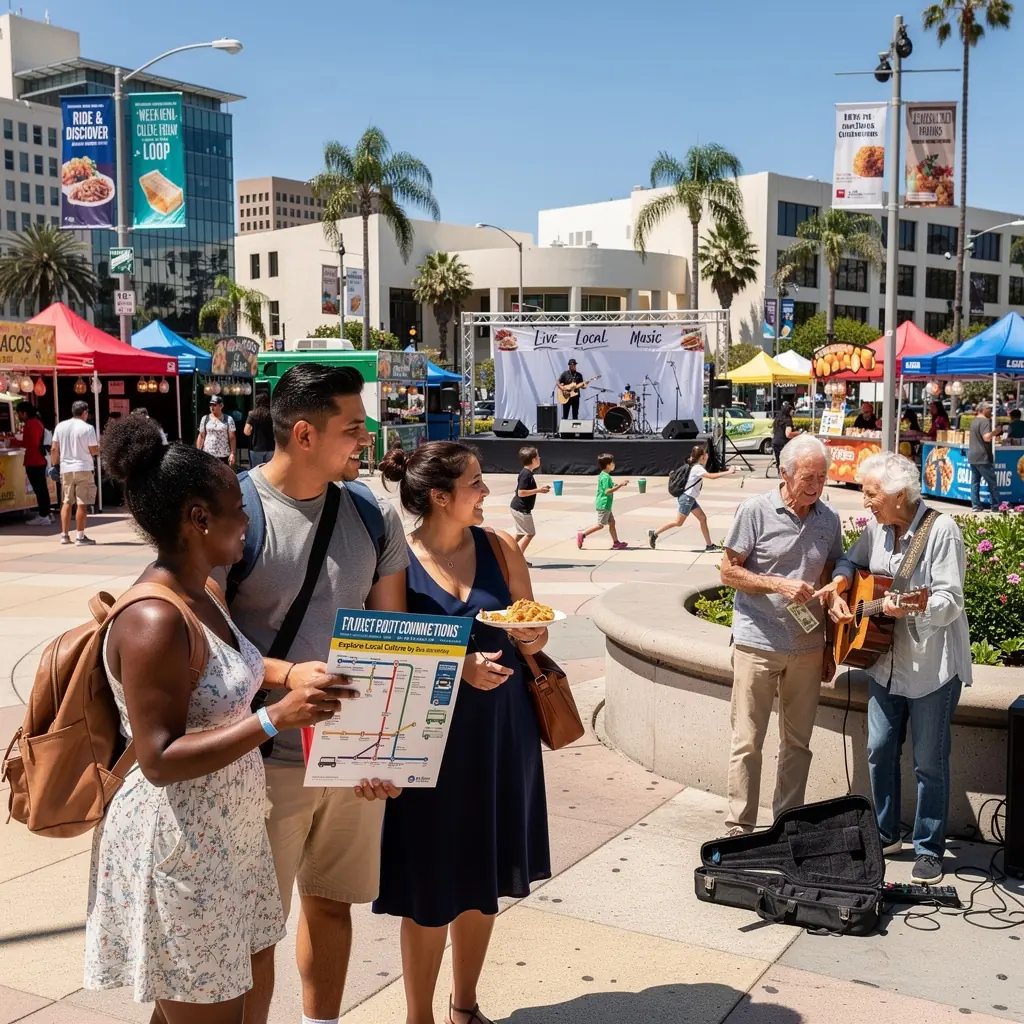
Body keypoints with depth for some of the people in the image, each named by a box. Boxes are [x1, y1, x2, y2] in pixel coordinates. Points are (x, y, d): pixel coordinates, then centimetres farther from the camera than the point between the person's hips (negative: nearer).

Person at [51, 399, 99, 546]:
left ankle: (65, 535, 15)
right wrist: (99, 445, 12)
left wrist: (55, 465, 16)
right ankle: (80, 537, -1)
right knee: (82, 504, -2)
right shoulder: (87, 428, -9)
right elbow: (94, 451, -8)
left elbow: (54, 449, 6)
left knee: (66, 502, 14)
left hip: (65, 469, 5)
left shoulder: (61, 426, 5)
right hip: (83, 469, -5)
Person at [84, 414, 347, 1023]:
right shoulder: (154, 622, -24)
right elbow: (160, 761, -25)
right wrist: (276, 720, -29)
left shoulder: (206, 594, 4)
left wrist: (289, 675, 5)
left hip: (230, 831, 9)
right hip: (177, 849, -9)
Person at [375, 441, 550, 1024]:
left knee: (483, 879, 16)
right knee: (430, 888, 6)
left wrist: (533, 637, -13)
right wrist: (457, 668, -23)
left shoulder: (501, 549, 1)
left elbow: (531, 637, 9)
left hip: (501, 733, 4)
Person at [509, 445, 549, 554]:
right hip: (521, 509, -10)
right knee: (530, 533, -4)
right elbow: (521, 492, -25)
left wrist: (540, 489, 12)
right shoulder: (526, 474, -20)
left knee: (521, 533, 19)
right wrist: (538, 490, -22)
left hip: (517, 507, 10)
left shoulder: (526, 472, 11)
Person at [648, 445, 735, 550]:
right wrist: (728, 472, -28)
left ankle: (709, 545, 6)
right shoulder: (697, 468, -20)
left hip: (690, 498, 10)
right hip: (686, 498, -10)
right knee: (678, 522, -2)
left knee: (703, 519, 5)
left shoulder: (697, 467, 9)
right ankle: (654, 533, 6)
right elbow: (712, 476, -31)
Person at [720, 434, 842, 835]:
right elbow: (729, 572, -6)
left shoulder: (829, 520, 5)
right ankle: (740, 828, 11)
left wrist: (830, 647, 12)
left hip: (808, 647, 4)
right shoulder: (756, 511, -8)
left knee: (797, 742, 11)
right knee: (747, 742, 1)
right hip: (757, 643, -4)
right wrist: (779, 584, -19)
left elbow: (831, 583, 13)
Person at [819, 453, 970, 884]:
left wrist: (910, 608, -38)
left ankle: (929, 850, 19)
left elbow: (950, 601, -20)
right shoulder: (877, 528, 3)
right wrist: (837, 587, 0)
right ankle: (886, 834, 31)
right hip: (886, 663, 7)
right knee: (879, 749, 13)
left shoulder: (941, 530, -17)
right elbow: (851, 562, 21)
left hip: (933, 667, -7)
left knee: (929, 762, 4)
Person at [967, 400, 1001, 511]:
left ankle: (976, 505, 7)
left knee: (975, 481, 8)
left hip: (972, 457, 9)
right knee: (992, 482, -2)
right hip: (983, 457, -9)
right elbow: (987, 437, -26)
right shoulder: (985, 421, -15)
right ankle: (996, 505, 0)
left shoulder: (973, 421, 14)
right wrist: (995, 431, -13)